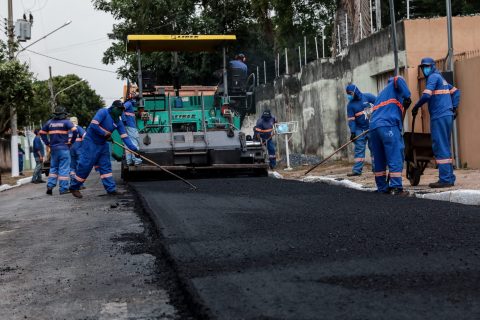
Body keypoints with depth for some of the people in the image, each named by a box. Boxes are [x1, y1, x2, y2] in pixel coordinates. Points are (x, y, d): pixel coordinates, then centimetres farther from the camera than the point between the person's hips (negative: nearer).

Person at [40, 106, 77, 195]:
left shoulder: (49, 122, 9)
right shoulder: (66, 122, -5)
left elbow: (42, 133, 13)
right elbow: (74, 131, -18)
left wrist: (47, 143, 12)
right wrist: (71, 141, -6)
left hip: (53, 148, 4)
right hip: (64, 148, -4)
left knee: (53, 167, 16)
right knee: (64, 168, -1)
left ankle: (50, 185, 5)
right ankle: (63, 189, -1)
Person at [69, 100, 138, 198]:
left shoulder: (118, 121, 6)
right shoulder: (103, 112, -15)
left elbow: (124, 136, 2)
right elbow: (93, 125, -25)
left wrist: (134, 149, -7)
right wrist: (106, 134, -18)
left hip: (103, 144, 8)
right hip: (91, 142, -8)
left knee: (106, 166, 6)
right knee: (85, 165, -6)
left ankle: (111, 189, 8)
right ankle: (74, 187, 7)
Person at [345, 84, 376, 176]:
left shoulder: (367, 97, -4)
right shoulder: (350, 105, 1)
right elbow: (351, 119, -3)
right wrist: (352, 132, -11)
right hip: (359, 129, 2)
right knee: (359, 148, -1)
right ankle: (357, 170, -2)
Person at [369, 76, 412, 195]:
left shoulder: (382, 93, 35)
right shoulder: (394, 87, 16)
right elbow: (398, 79, -8)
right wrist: (407, 97, -6)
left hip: (373, 126, 8)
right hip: (388, 126, -7)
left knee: (379, 159, 12)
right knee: (395, 158, -8)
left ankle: (382, 187, 15)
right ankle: (396, 187, -14)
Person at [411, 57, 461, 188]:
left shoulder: (433, 77, -6)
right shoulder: (441, 78, 22)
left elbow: (426, 96, -18)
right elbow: (456, 91, 26)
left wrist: (415, 107, -6)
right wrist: (454, 107, 19)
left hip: (439, 117, -10)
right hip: (447, 116, 10)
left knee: (440, 147, -10)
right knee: (445, 148, 13)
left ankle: (445, 179, -12)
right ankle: (450, 178, 16)